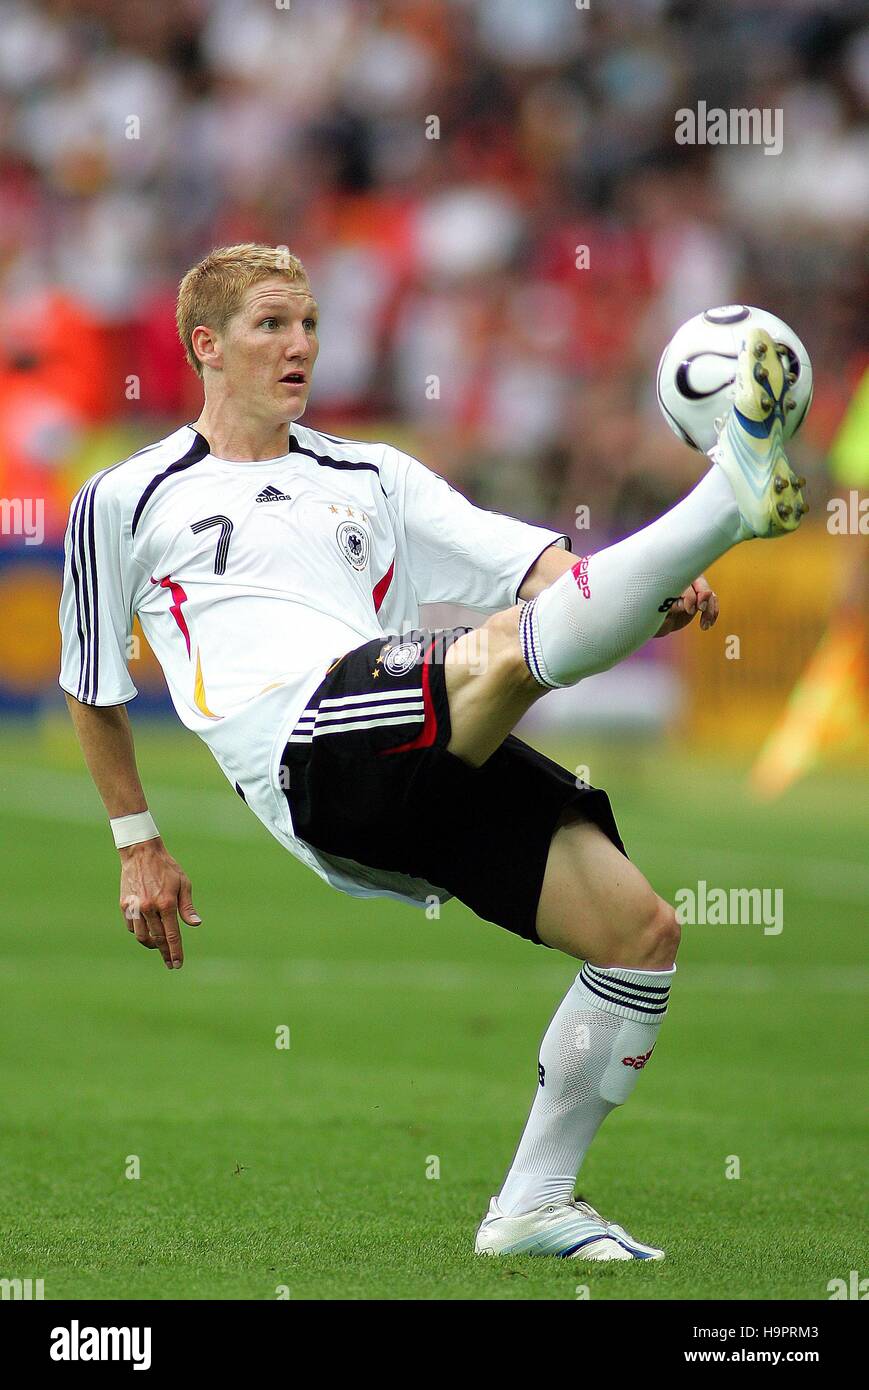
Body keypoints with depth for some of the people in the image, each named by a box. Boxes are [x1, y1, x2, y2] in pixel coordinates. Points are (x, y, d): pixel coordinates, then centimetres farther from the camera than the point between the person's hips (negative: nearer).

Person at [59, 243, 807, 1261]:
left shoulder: (372, 478, 28)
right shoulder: (125, 501, 18)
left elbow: (541, 568, 16)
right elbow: (93, 690, 29)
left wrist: (654, 594, -4)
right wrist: (136, 845, 26)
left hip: (432, 760, 6)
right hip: (305, 748, -6)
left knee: (641, 930, -5)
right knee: (514, 645, -33)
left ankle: (533, 1205, 4)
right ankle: (733, 494, -44)